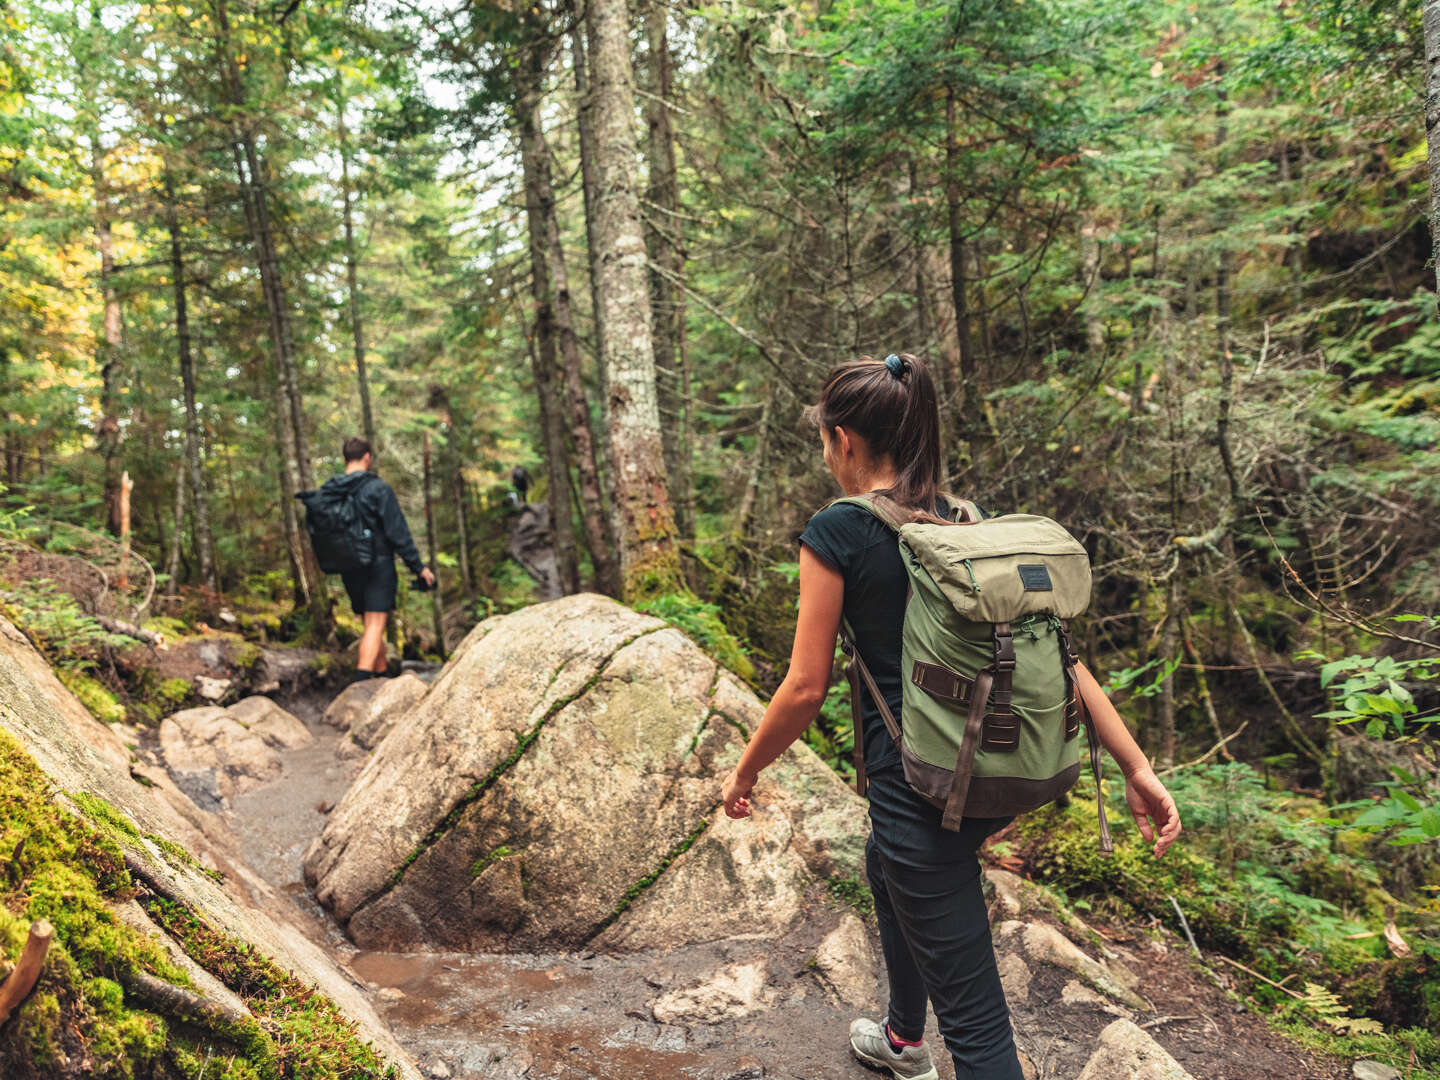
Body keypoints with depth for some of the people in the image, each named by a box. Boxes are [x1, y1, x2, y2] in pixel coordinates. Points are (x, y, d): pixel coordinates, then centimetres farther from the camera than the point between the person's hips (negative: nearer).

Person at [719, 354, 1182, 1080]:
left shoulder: (836, 534, -13)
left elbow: (806, 687, -12)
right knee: (886, 867, 36)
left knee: (974, 1016, 2)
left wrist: (744, 773, 4)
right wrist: (1137, 767, 3)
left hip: (920, 787, -8)